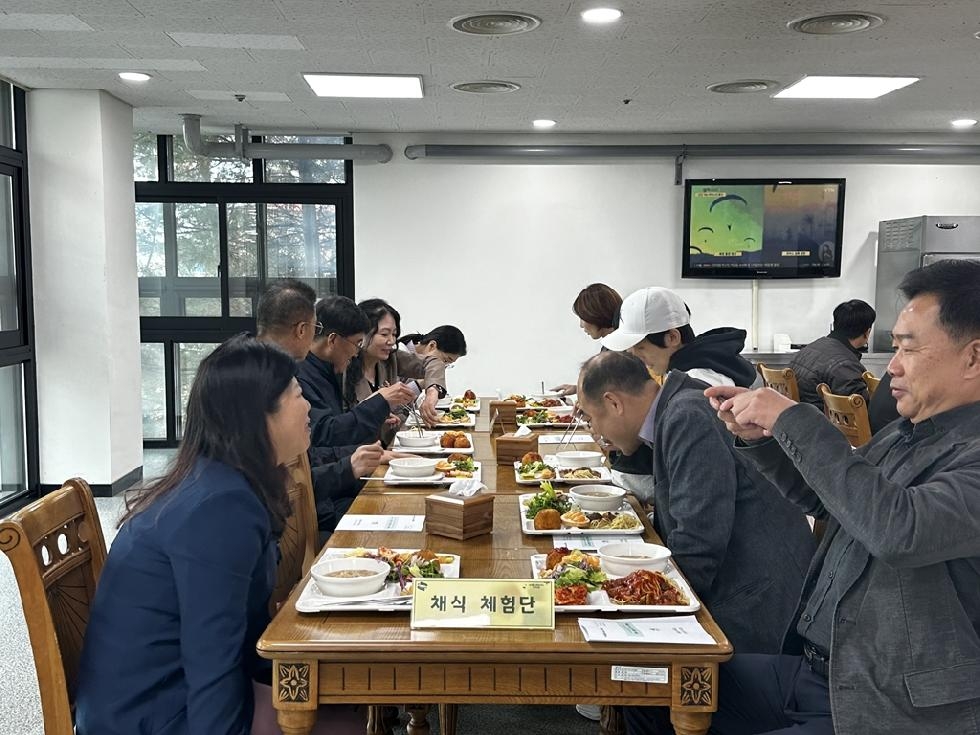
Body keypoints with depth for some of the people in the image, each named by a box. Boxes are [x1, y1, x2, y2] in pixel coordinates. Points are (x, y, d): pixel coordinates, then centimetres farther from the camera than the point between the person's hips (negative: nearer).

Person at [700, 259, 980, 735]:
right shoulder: (906, 433, 7)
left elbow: (898, 529, -35)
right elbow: (823, 496, 20)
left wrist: (792, 419, -26)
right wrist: (757, 436, 3)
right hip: (810, 669, 8)